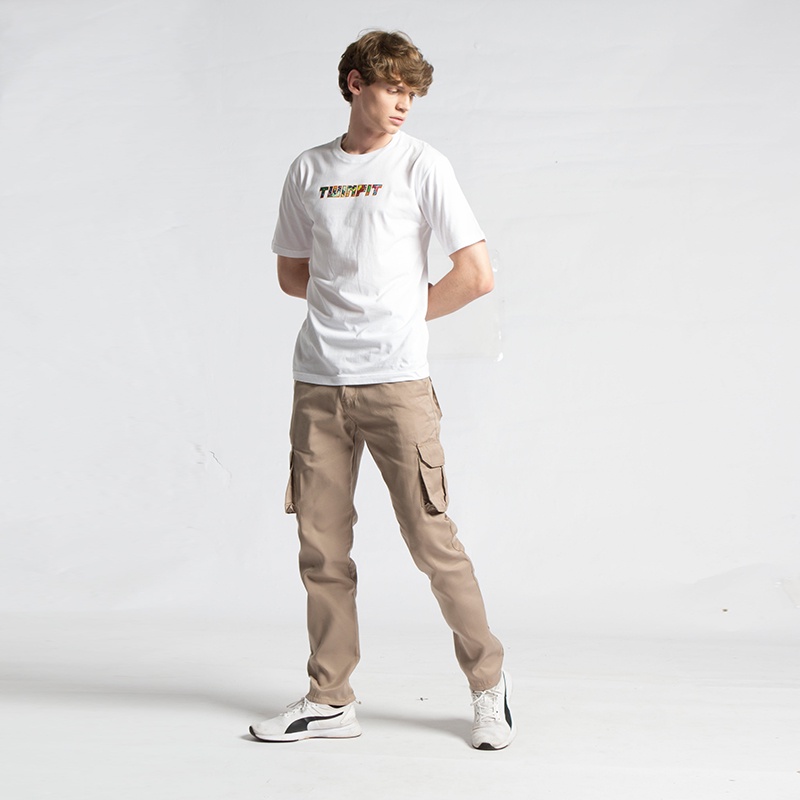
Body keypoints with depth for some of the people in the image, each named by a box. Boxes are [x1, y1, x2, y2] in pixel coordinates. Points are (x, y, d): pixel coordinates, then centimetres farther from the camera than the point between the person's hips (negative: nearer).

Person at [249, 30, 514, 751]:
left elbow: (477, 276, -3)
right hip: (318, 382, 4)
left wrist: (399, 313, 4)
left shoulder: (422, 165, 1)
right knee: (321, 546, 6)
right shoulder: (308, 171, 12)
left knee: (432, 540, -3)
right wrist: (352, 301, 8)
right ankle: (330, 701, 16)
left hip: (396, 380, -4)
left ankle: (489, 683, 14)